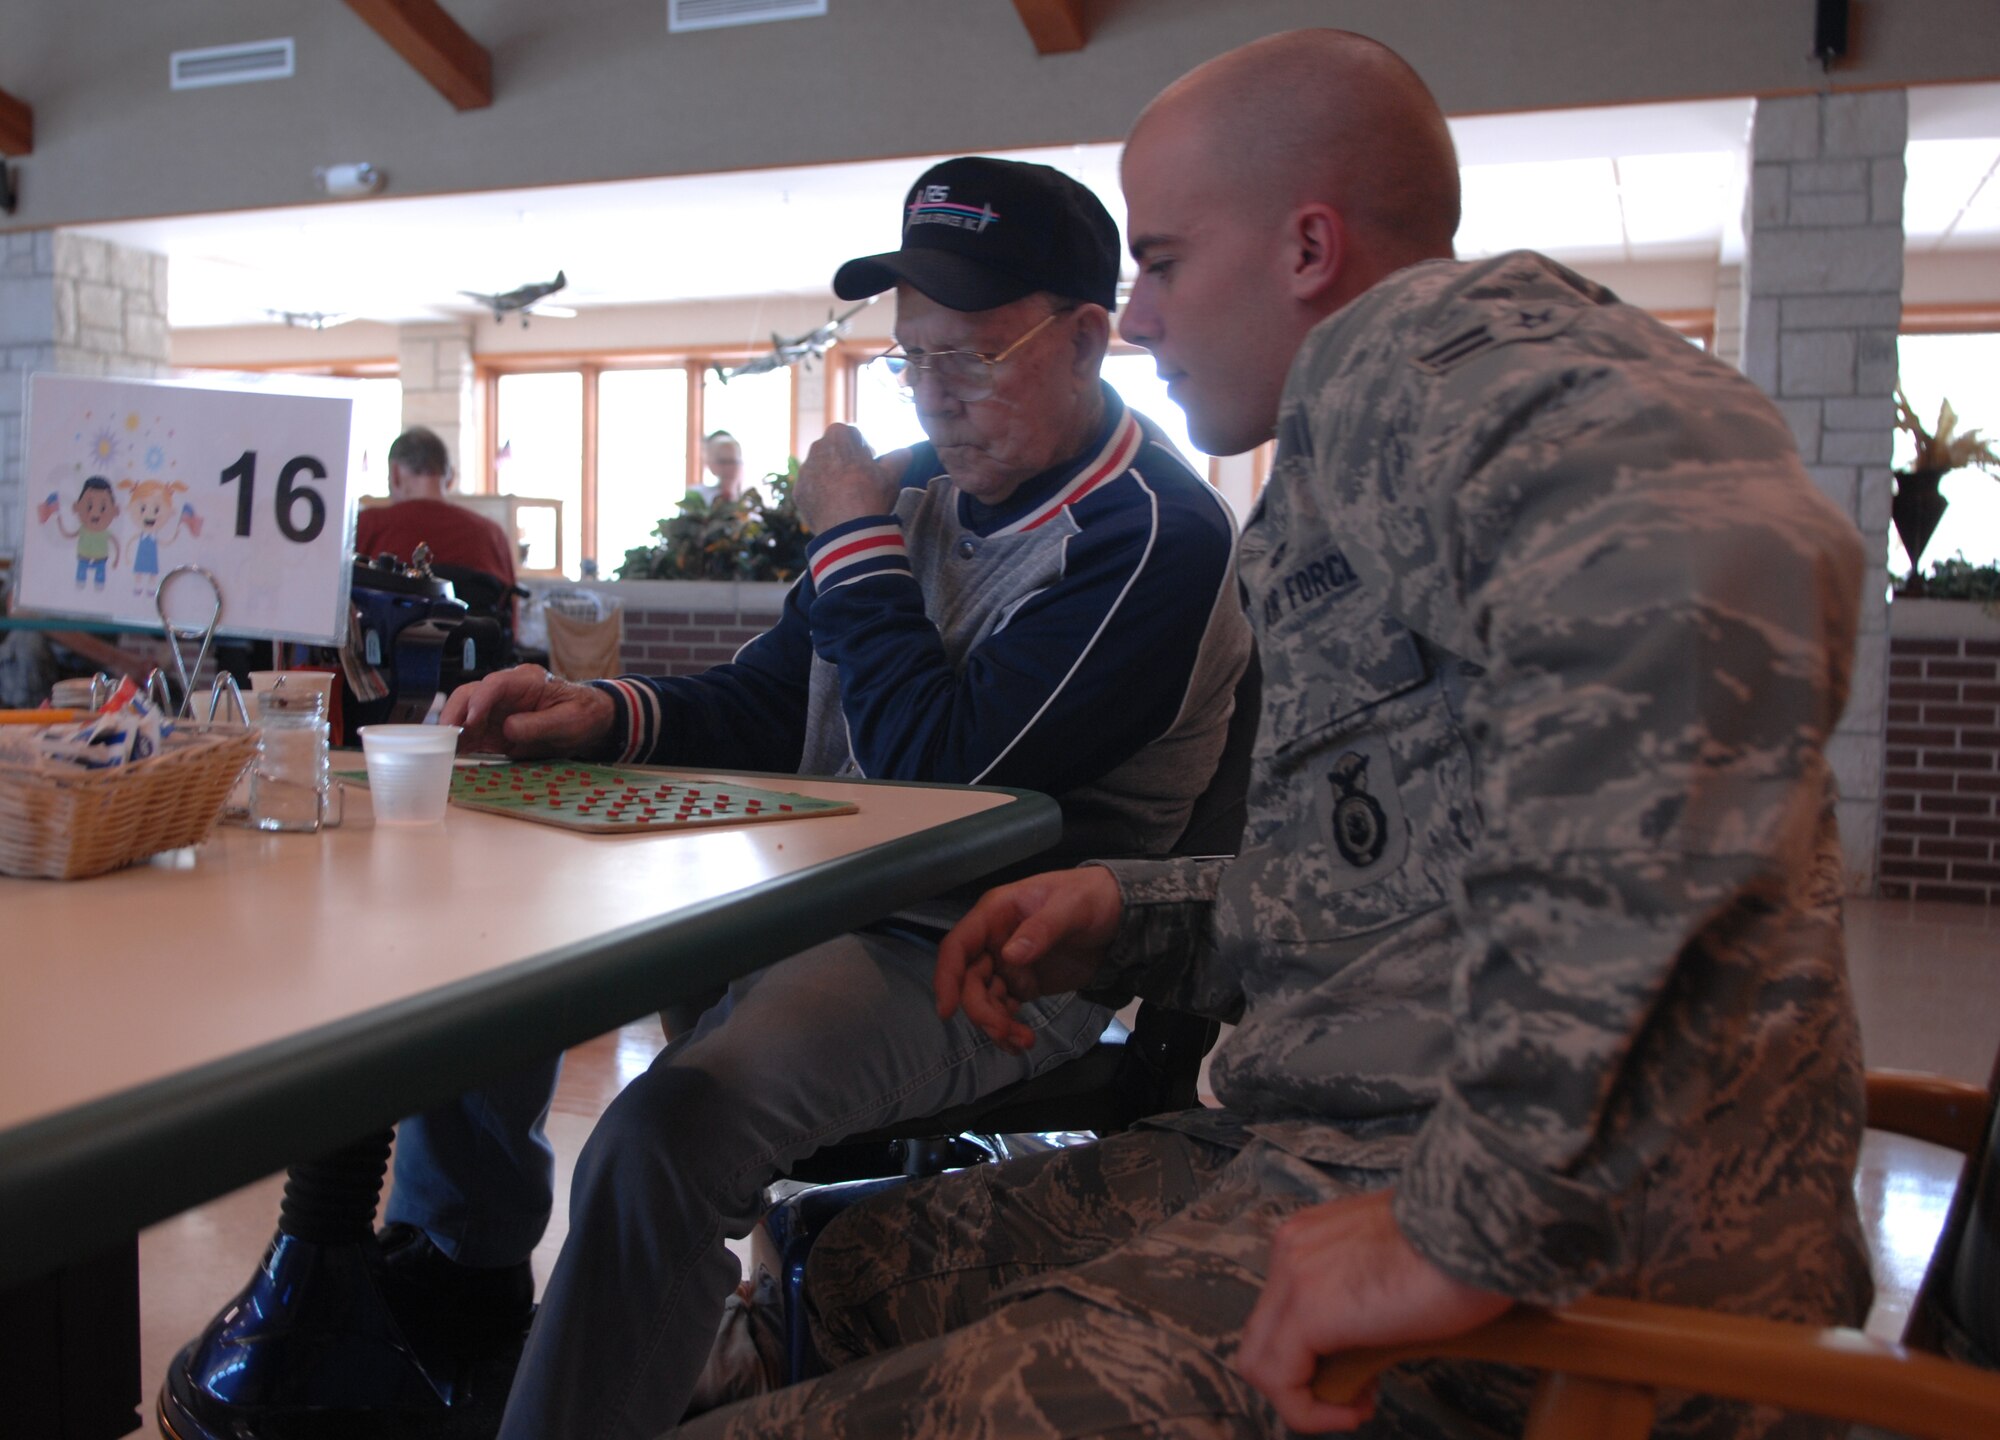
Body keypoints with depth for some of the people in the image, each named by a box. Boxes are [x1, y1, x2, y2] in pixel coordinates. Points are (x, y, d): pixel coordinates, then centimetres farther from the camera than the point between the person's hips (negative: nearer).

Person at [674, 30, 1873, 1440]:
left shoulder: (1431, 342, -9)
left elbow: (1700, 584, -33)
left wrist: (1481, 1215, -30)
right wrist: (1125, 919, 10)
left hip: (1558, 1271, -10)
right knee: (871, 1263, 22)